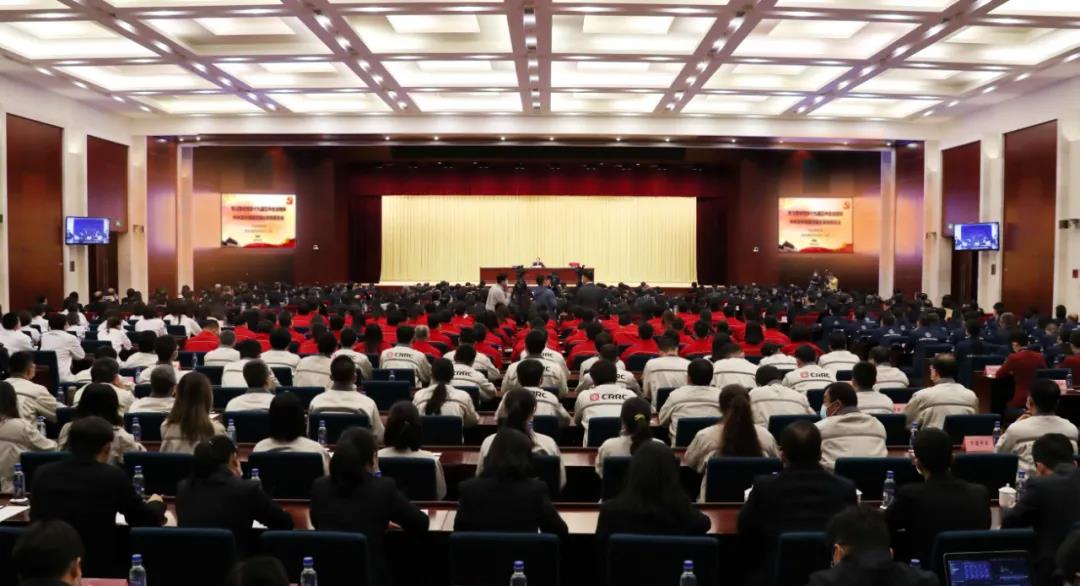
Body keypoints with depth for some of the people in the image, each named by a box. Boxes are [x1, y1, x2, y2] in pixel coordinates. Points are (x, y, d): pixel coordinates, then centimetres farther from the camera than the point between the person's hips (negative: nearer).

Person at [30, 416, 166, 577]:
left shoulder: (42, 473, 0)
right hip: (97, 569, -4)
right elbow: (147, 521, 1)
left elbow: (35, 519, 18)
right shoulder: (114, 476, -11)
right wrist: (156, 503, 24)